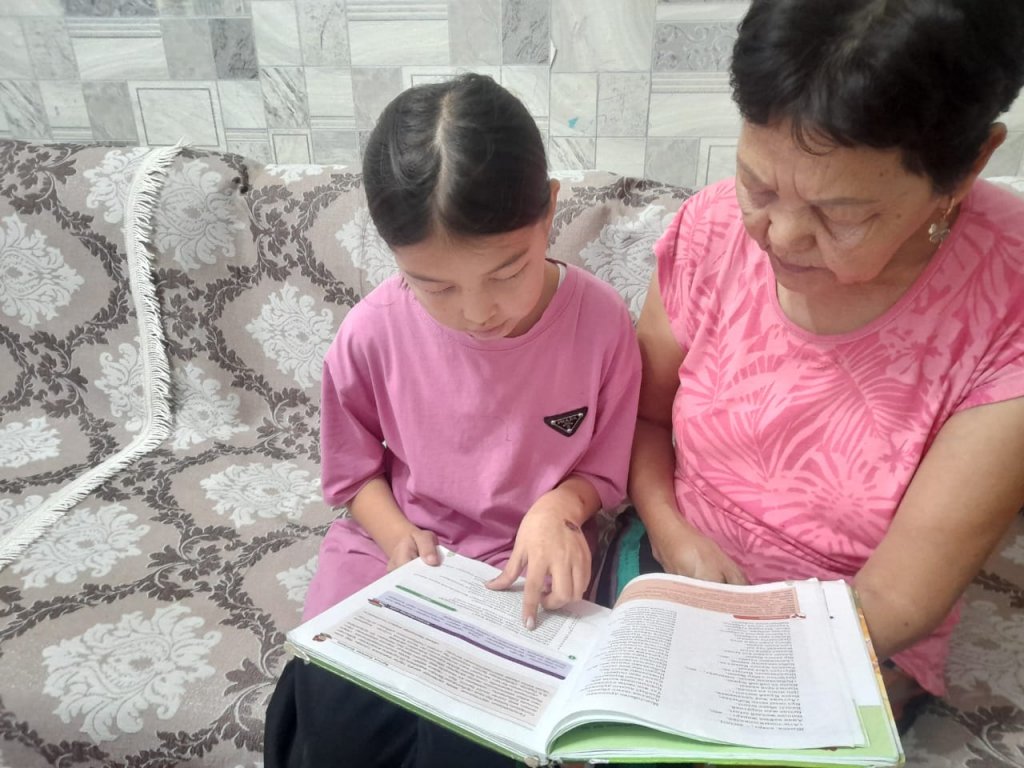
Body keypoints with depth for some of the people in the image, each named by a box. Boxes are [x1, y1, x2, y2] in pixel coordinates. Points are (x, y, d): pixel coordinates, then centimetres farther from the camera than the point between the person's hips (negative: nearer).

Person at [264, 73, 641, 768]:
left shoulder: (601, 321, -16)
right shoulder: (372, 333, -13)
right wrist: (395, 532, -14)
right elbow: (356, 472, 4)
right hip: (392, 555, 2)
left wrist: (559, 507, -22)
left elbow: (605, 472, -2)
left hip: (522, 571, 0)